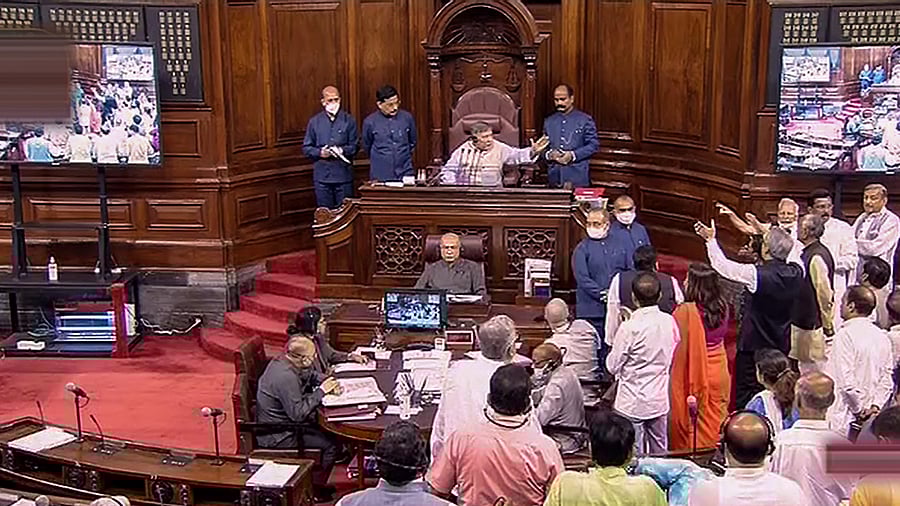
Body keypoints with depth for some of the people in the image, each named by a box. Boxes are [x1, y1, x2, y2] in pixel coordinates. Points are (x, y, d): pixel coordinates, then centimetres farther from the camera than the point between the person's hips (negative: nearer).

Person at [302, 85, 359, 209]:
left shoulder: (348, 120, 5)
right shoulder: (314, 122, 8)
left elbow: (355, 146, 4)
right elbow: (306, 148, 9)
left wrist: (342, 150, -16)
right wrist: (320, 152, -11)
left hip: (344, 174, -1)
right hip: (322, 175, 1)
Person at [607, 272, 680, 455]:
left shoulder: (630, 328, -20)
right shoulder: (670, 322, -5)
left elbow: (613, 366, -11)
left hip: (632, 402, -5)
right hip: (660, 400, 5)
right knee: (660, 452, 16)